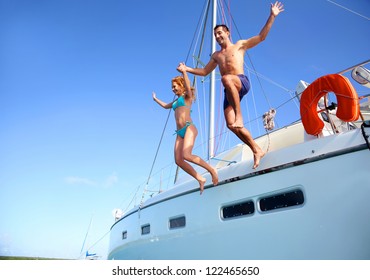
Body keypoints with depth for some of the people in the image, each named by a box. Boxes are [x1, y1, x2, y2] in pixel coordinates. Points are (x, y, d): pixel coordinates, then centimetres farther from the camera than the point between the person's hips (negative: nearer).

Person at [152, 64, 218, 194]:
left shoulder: (187, 96, 8)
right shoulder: (176, 100, 29)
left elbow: (188, 87, -16)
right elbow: (166, 106, 48)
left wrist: (184, 72, -30)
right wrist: (155, 99, 62)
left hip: (189, 127, -7)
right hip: (180, 132, 7)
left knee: (186, 155, -28)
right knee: (178, 161, -10)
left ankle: (212, 170, -13)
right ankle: (200, 179, -1)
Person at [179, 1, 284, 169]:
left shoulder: (240, 45, 17)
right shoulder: (216, 55, 30)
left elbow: (261, 37, 10)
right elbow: (205, 71, 33)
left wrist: (272, 17, 2)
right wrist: (187, 69, 26)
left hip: (242, 82, -5)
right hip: (229, 91, 5)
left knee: (226, 78, -42)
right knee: (231, 125, -13)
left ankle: (239, 116, -41)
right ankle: (257, 150, -3)